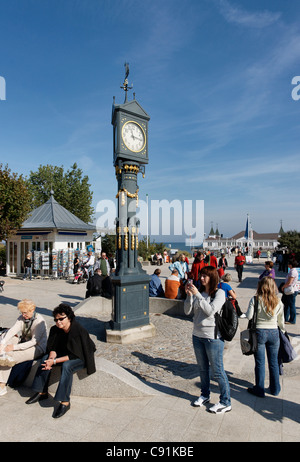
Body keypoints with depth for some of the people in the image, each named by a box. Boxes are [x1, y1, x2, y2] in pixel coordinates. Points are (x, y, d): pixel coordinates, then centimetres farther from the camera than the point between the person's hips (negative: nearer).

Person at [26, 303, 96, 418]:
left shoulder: (79, 331, -30)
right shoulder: (55, 330, -10)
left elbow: (75, 355, -28)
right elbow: (53, 348, 0)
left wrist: (54, 361, -29)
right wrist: (51, 359, -22)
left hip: (82, 357, -7)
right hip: (66, 353, 8)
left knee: (66, 366, -33)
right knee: (46, 358, -8)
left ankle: (65, 402, -21)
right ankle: (42, 392, 7)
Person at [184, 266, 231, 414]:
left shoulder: (219, 293, -10)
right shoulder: (199, 292, 4)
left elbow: (210, 310, -24)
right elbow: (187, 311, 0)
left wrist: (197, 295, -25)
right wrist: (189, 294, -13)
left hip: (213, 337, -6)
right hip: (197, 335, 6)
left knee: (217, 371, 4)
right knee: (203, 369, 20)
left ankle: (226, 403, 20)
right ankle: (205, 395, 39)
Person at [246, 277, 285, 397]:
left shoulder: (255, 300, -13)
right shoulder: (278, 302, -4)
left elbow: (249, 316, -16)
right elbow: (281, 321, 5)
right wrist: (283, 331, 23)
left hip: (259, 332, -2)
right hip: (274, 333, 3)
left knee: (260, 363, 9)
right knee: (274, 362, 17)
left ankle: (259, 390, 20)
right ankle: (275, 389, 32)